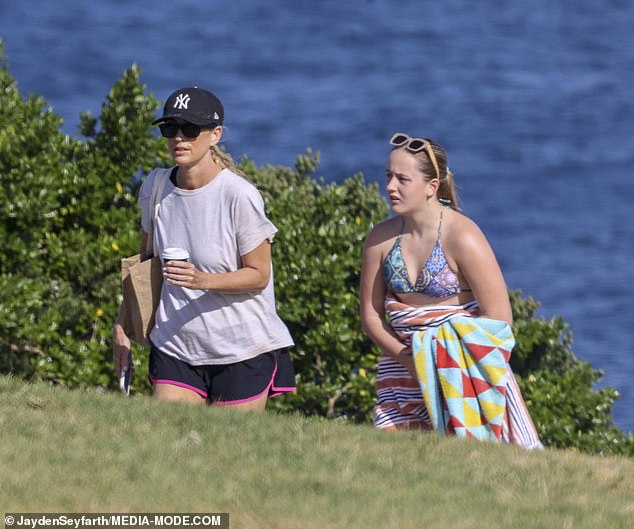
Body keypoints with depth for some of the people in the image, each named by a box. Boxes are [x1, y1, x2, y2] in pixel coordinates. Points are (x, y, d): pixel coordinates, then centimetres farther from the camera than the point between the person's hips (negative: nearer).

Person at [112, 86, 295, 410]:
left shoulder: (240, 196, -13)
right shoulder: (155, 186, 3)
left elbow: (259, 274, -9)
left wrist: (202, 280, -25)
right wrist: (122, 324, 11)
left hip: (243, 352, -4)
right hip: (175, 345, 4)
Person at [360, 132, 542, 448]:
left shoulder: (462, 238, -13)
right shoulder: (381, 238, 3)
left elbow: (499, 319, -12)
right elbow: (370, 314, 10)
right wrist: (404, 356, -7)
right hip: (403, 367, 5)